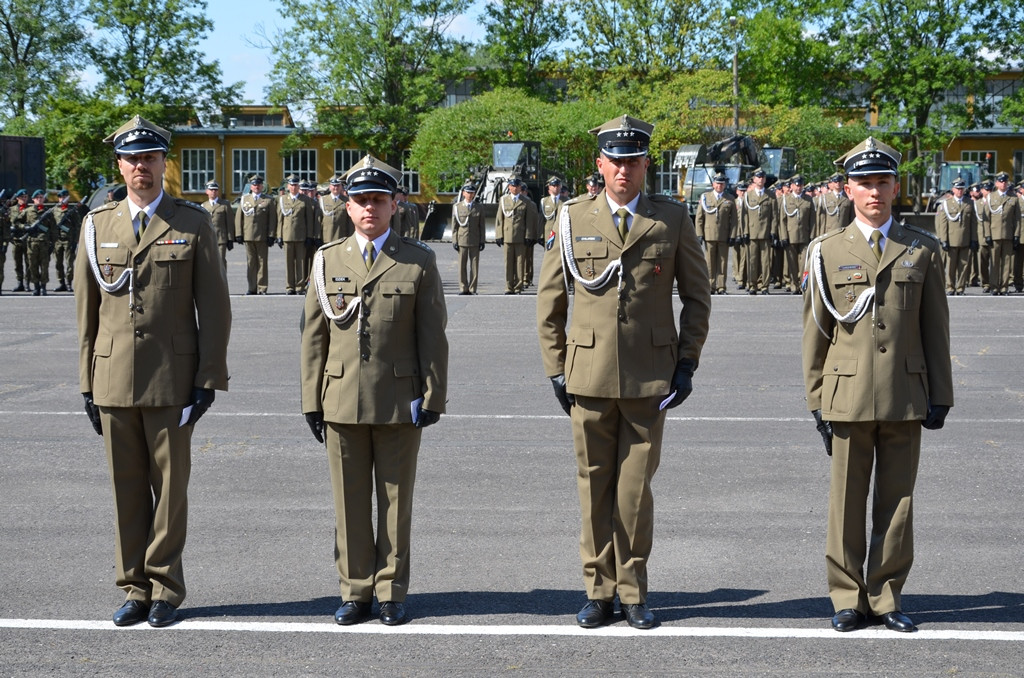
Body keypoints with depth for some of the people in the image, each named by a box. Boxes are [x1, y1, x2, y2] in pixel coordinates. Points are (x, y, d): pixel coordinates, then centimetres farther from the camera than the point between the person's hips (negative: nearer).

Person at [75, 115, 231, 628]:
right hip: (114, 381, 3)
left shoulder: (194, 224, 1)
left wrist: (209, 379, -6)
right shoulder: (97, 225, 10)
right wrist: (87, 382, 8)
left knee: (170, 485, 4)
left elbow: (214, 309, 0)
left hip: (172, 380, -2)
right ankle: (134, 589, 18)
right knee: (127, 488, 8)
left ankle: (164, 589, 15)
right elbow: (87, 310, 11)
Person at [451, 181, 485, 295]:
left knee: (474, 266, 0)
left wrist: (482, 241, 2)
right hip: (462, 241, 0)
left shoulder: (478, 207, 7)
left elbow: (481, 226, 7)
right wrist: (454, 241, -2)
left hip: (475, 241, 0)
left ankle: (472, 288, 5)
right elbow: (454, 226, 5)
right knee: (462, 266, 2)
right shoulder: (457, 207, 5)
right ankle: (463, 288, 9)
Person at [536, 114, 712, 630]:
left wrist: (687, 362, 1)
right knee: (594, 487, 7)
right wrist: (555, 367, 4)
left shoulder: (673, 220, 4)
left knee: (635, 489, 3)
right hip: (589, 375, 1)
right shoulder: (573, 218, 5)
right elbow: (550, 297, 9)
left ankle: (633, 593, 17)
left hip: (650, 377, -1)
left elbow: (697, 296, 9)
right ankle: (599, 591, 18)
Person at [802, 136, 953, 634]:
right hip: (848, 396, -1)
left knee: (897, 500, 6)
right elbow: (816, 332, 5)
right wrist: (816, 398, 2)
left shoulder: (922, 250, 7)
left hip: (905, 396, 1)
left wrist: (940, 395, 3)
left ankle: (886, 596, 18)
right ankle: (848, 597, 15)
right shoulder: (827, 252, 4)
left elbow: (936, 329, 7)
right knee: (846, 503, 4)